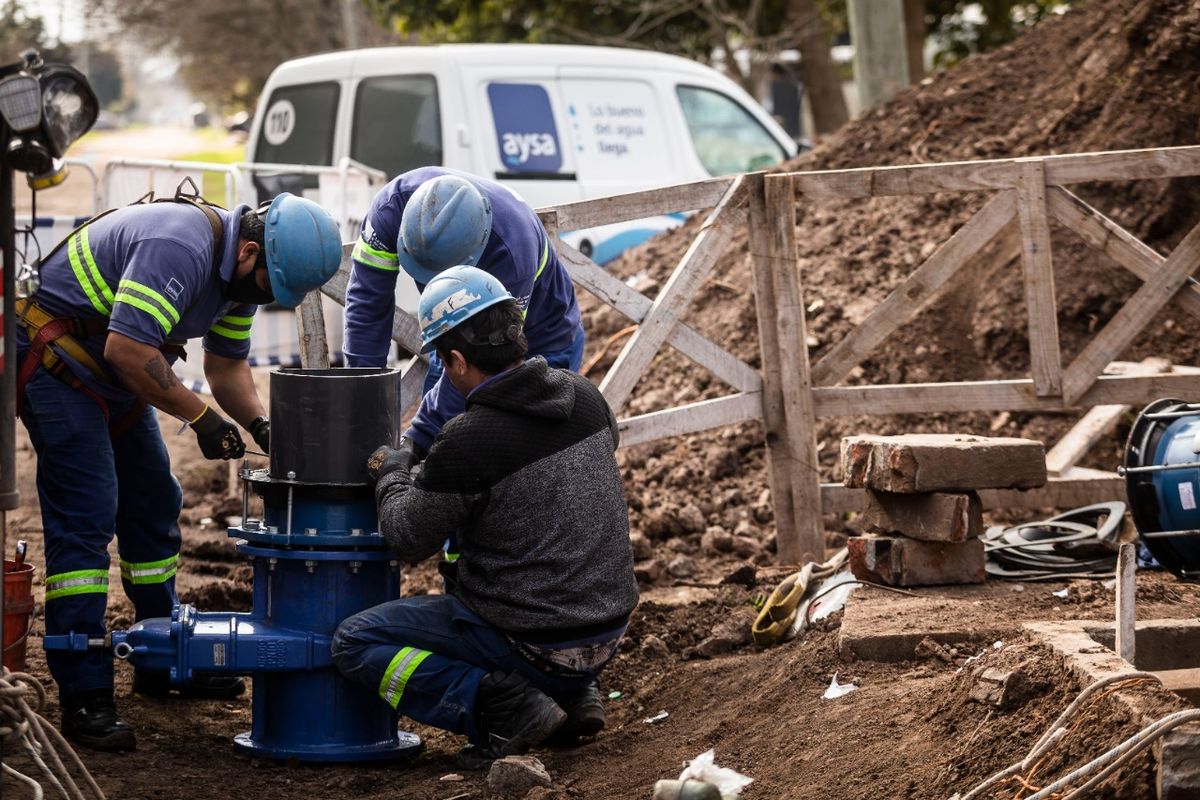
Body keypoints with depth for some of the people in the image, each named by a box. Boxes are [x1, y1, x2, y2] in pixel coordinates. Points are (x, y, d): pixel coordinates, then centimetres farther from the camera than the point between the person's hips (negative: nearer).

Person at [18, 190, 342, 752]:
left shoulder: (240, 266, 3)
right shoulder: (181, 248, -29)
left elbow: (226, 365, 12)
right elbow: (127, 350, -33)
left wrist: (259, 423, -5)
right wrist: (200, 416, -23)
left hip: (111, 371, 10)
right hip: (56, 359, -10)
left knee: (153, 506, 14)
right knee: (86, 517, -15)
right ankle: (84, 696, -15)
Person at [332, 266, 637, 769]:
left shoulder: (468, 442, -22)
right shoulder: (583, 396, -1)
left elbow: (408, 539, -8)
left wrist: (392, 475, 13)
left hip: (537, 645, -7)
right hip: (609, 626, 7)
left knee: (354, 642, 4)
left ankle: (502, 707, -9)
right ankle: (573, 693, 18)